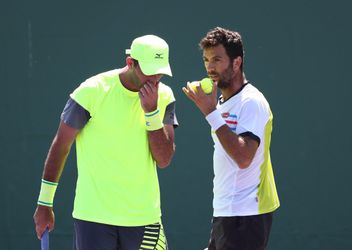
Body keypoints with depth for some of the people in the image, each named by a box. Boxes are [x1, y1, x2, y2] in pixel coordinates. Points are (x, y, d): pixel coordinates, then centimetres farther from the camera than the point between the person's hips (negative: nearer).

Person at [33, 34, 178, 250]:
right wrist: (44, 203, 3)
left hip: (144, 216, 3)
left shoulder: (164, 96, 1)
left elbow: (164, 160, -4)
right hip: (94, 215, -3)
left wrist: (151, 111, -16)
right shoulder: (92, 91, -9)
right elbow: (60, 146, 0)